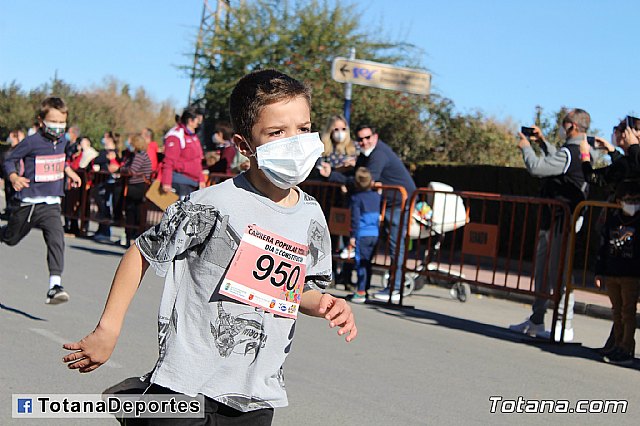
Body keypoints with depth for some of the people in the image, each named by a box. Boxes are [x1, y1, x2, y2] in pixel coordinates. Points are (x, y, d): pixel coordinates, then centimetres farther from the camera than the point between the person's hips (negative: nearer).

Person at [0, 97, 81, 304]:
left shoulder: (62, 141, 4)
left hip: (51, 204, 3)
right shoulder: (32, 142, -14)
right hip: (28, 202, -3)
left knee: (56, 239, -18)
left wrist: (70, 172, 19)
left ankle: (55, 285, -22)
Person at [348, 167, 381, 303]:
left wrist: (353, 236, -8)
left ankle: (361, 292, -4)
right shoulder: (377, 196, 8)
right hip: (375, 234, 5)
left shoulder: (356, 198, -8)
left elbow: (355, 218, -10)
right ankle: (366, 289, 19)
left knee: (361, 263, -3)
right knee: (367, 262, 14)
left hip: (362, 235, -5)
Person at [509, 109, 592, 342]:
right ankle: (536, 322, 23)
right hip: (553, 220, 10)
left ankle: (564, 327, -3)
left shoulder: (569, 153, -18)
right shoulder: (583, 152, 13)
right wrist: (542, 142, 28)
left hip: (558, 224, -10)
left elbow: (536, 167, -24)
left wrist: (525, 147, -6)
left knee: (559, 273, -6)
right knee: (542, 272, 15)